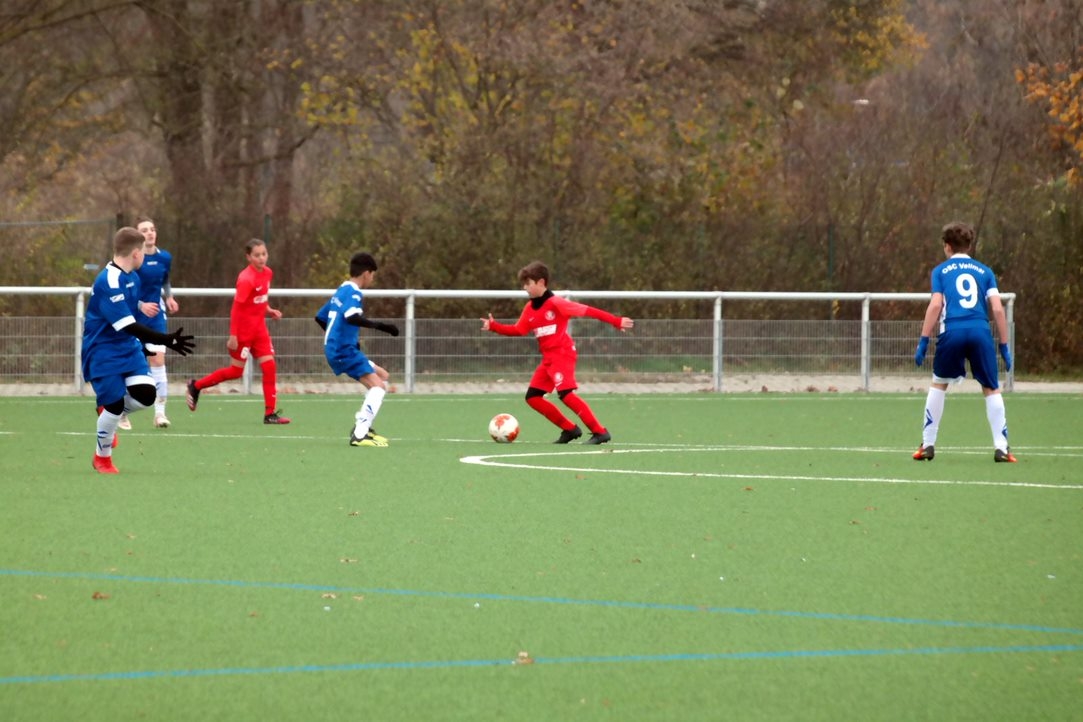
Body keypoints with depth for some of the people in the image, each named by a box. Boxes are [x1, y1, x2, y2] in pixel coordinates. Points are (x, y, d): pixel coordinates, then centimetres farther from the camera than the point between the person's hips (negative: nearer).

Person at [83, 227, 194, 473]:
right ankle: (102, 458, 16)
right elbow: (129, 326, -30)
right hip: (103, 351, -8)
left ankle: (108, 412, 20)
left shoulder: (132, 277, 6)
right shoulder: (108, 283, -25)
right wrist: (166, 340, -34)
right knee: (115, 406, -8)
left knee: (145, 395, -10)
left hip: (127, 347, 8)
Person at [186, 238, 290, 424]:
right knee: (236, 371, 2)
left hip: (259, 328, 7)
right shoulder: (246, 279, -21)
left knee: (269, 367, -2)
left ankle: (270, 413, 1)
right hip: (243, 330, -7)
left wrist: (269, 310, 2)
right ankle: (196, 386, 20)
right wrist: (233, 335, -20)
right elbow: (236, 308, -19)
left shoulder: (267, 273, 3)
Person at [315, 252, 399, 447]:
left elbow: (320, 317, 27)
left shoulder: (341, 291, 17)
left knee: (383, 376, 19)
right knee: (378, 385, -16)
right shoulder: (353, 293, -12)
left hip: (335, 349, 10)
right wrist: (380, 326, -32)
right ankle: (359, 435, -24)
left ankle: (362, 426, 13)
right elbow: (352, 317, -32)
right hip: (344, 350, -10)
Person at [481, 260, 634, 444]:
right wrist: (494, 326, 7)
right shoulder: (530, 308, 8)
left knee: (565, 393, -23)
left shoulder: (556, 303, -15)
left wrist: (617, 321, -19)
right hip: (548, 358, 9)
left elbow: (588, 311, -16)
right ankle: (570, 429, 12)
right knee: (532, 397, 6)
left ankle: (599, 431, -21)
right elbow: (518, 330, 18)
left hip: (562, 354, -9)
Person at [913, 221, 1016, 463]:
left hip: (952, 332, 0)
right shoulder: (985, 271, 17)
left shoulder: (941, 271, 14)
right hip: (981, 332, 0)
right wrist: (1004, 346, 12)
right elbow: (998, 309, 8)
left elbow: (935, 305, 1)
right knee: (992, 389, 11)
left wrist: (923, 342, 2)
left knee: (938, 384, 19)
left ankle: (928, 445, 18)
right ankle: (1001, 447, 1)